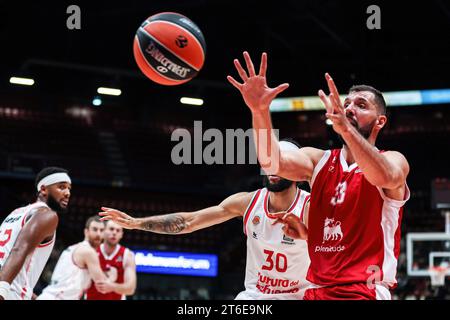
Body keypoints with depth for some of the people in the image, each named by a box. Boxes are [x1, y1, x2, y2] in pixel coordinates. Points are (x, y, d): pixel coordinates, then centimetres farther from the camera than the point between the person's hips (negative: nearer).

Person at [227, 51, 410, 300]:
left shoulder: (393, 161, -1)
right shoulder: (318, 160, 10)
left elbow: (385, 177, -27)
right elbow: (273, 161, -10)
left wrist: (345, 128, -41)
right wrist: (260, 111, -27)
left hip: (365, 291, -5)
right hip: (317, 290, 5)